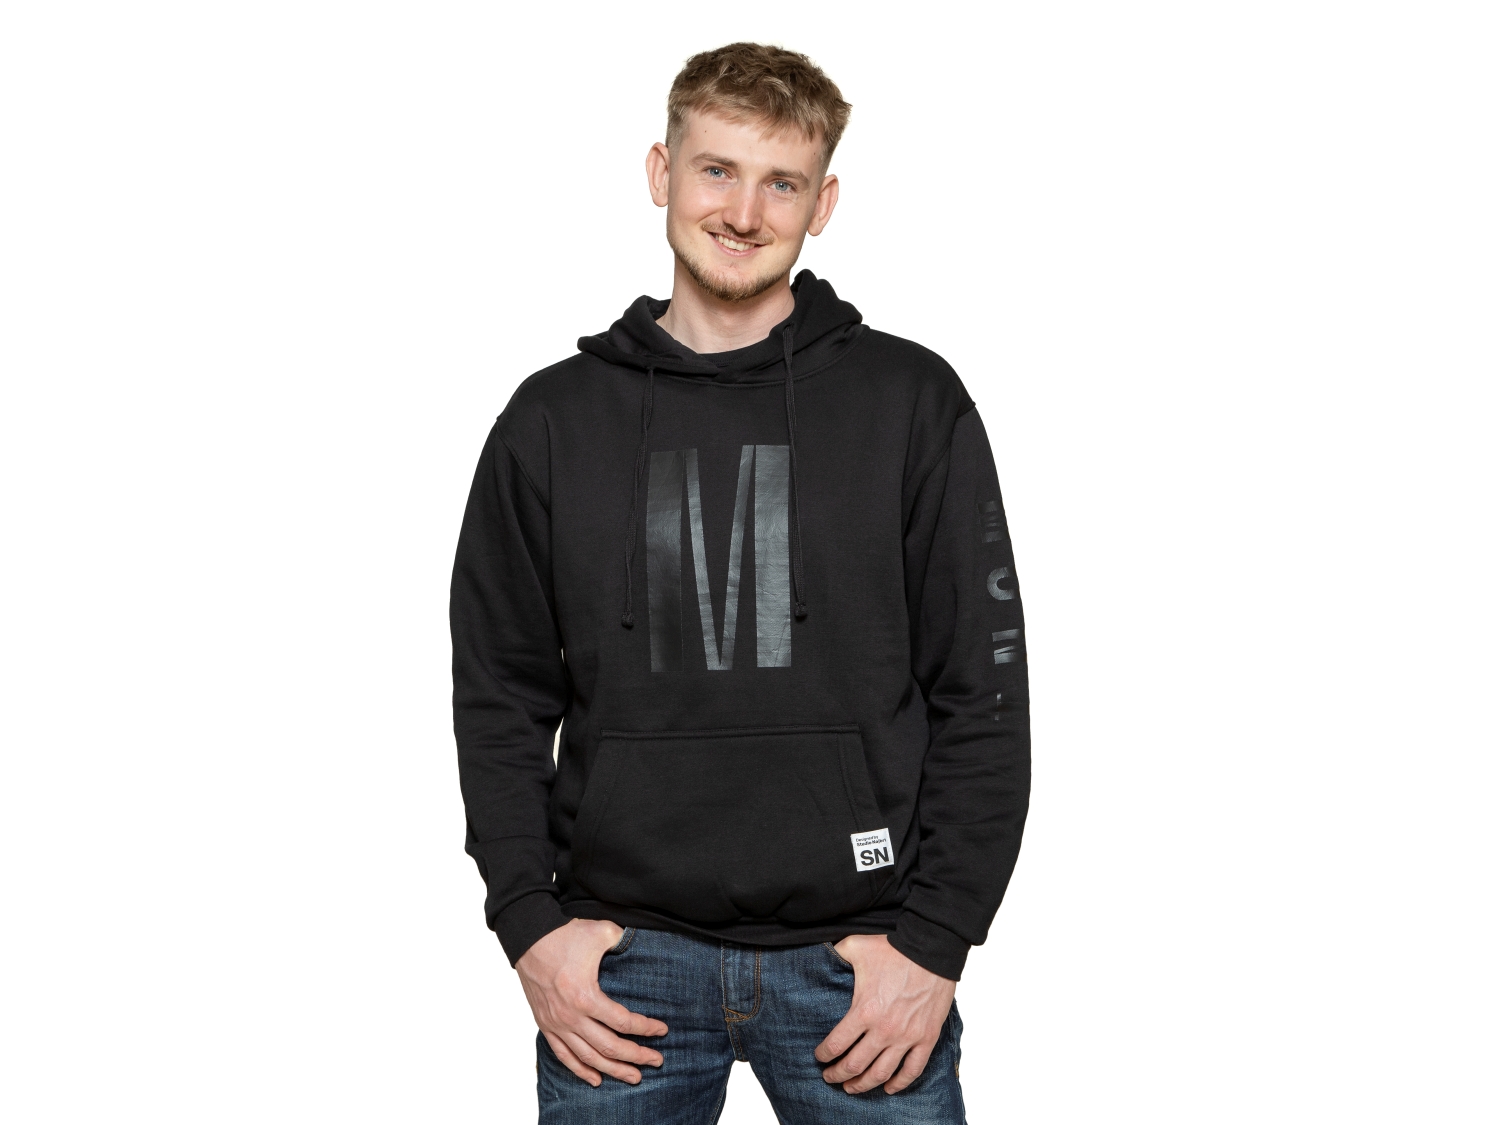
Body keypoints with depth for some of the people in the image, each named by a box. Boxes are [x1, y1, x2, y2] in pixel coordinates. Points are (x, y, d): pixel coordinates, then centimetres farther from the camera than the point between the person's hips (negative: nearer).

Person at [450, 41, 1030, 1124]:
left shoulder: (914, 402, 0)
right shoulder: (554, 421, 4)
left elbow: (982, 693, -1)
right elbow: (501, 698, 8)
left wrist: (936, 939, -6)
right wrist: (531, 922, -1)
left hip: (860, 959, -1)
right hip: (622, 962, 1)